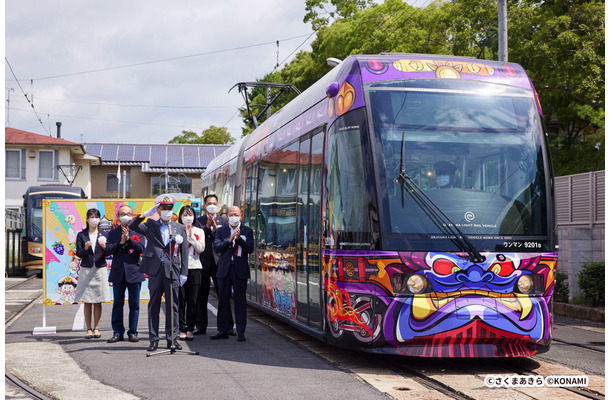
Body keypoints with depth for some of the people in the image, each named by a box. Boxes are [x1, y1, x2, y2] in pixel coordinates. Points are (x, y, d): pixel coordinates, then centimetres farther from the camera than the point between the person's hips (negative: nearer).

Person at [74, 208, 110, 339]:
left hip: (100, 269, 1)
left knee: (98, 301, 2)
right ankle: (89, 329, 6)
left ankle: (96, 328, 8)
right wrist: (85, 248, -20)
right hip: (86, 269, -1)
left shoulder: (103, 235, 7)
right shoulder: (81, 235, 4)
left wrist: (104, 247, -16)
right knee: (87, 302, 1)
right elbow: (78, 254, 0)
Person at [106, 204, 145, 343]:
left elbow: (141, 249, -8)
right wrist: (120, 243, -17)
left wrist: (129, 239, -18)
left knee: (134, 304, 2)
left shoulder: (137, 231, 3)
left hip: (134, 272, -1)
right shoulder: (112, 233, 9)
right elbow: (109, 250, -2)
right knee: (117, 304, 6)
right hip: (118, 273, 2)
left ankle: (133, 332, 10)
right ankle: (118, 332, 13)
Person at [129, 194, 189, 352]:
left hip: (172, 270, 1)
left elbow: (184, 252, 9)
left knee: (172, 305, 4)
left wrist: (184, 272, 2)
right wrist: (145, 215, -11)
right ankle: (153, 339, 8)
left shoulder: (180, 228, 12)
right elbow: (132, 227, -4)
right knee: (154, 304, 3)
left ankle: (172, 338, 11)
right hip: (155, 270, -1)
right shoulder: (150, 226, 10)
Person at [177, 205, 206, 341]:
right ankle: (182, 329, 1)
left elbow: (201, 248, 1)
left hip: (195, 267, 1)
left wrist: (191, 236, -5)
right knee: (180, 299, -4)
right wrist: (185, 235, -6)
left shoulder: (199, 231, 13)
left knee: (193, 300, 0)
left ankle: (190, 329, 6)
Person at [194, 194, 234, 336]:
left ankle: (228, 326, 3)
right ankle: (201, 326, 12)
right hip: (204, 262, 0)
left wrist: (216, 228, -12)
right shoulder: (199, 221, 6)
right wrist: (207, 227, -15)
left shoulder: (223, 220, 10)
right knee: (201, 296, 5)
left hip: (219, 261, 0)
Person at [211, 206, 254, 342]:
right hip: (224, 269, 2)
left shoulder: (247, 231, 5)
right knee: (223, 300, 7)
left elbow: (250, 249, -6)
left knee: (240, 301, -1)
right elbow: (216, 247, -4)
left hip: (240, 270, -2)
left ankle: (241, 331, 4)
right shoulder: (221, 231, 9)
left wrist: (239, 238, -18)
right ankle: (223, 330, 15)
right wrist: (229, 239, -17)